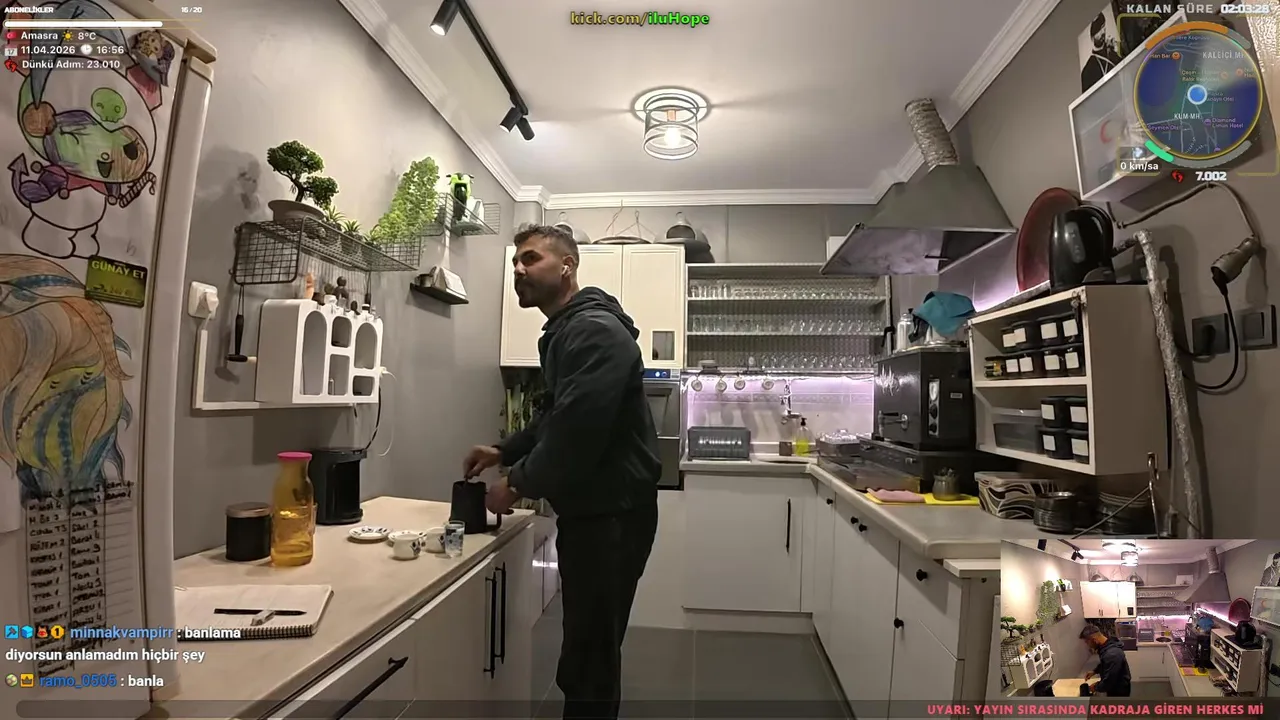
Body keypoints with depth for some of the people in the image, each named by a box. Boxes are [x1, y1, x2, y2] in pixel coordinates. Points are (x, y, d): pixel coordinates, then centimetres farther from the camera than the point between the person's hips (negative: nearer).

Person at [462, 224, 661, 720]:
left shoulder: (595, 331, -18)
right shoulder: (564, 331, 15)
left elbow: (577, 430, -26)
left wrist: (518, 485, -13)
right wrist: (505, 451, 11)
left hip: (612, 513, -10)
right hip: (589, 509, 10)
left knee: (591, 652, 3)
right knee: (588, 644, 22)